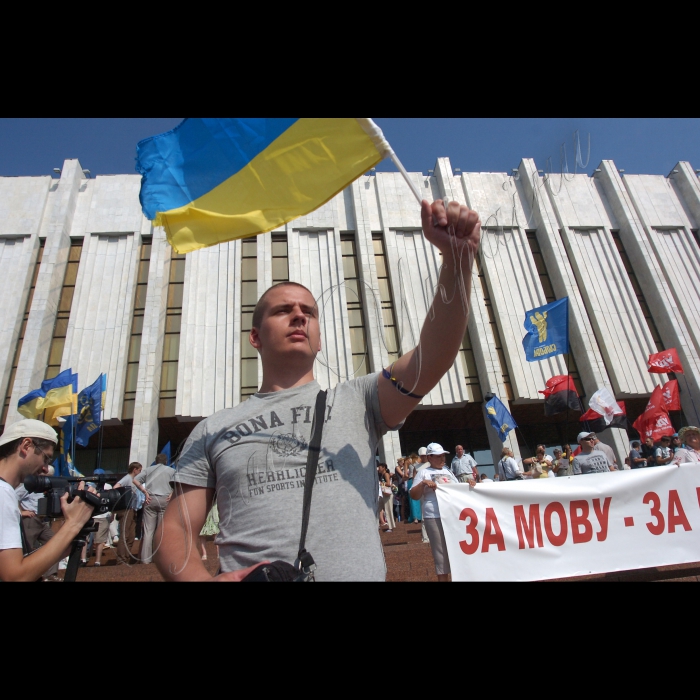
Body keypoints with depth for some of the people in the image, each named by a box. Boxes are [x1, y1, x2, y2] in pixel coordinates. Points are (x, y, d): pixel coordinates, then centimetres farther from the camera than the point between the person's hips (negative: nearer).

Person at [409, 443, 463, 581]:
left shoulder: (448, 471, 18)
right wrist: (423, 483, -17)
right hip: (435, 517, -5)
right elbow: (413, 496, -2)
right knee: (441, 551, 1)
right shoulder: (423, 473, 2)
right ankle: (443, 577, 14)